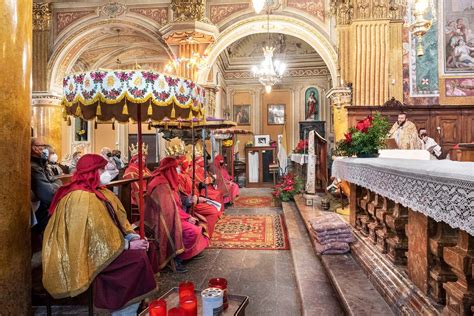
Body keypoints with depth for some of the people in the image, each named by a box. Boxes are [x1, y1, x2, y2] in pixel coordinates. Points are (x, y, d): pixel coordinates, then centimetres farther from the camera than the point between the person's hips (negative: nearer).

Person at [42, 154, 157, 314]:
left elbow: (118, 220, 8)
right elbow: (100, 236, -26)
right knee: (138, 258, -20)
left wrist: (132, 236, -5)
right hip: (85, 255, -10)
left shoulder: (98, 191, 7)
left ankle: (137, 302, 13)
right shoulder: (83, 198, -24)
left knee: (144, 247, 4)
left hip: (96, 244, 10)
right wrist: (128, 244, -19)